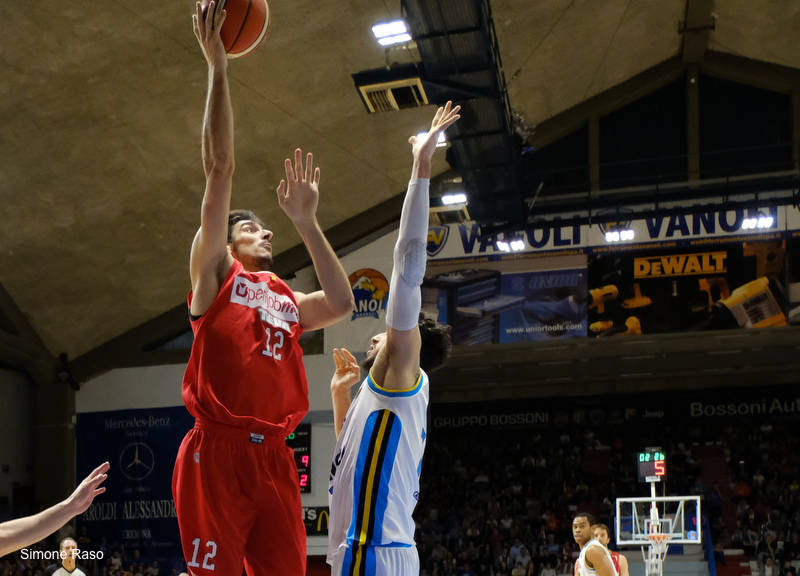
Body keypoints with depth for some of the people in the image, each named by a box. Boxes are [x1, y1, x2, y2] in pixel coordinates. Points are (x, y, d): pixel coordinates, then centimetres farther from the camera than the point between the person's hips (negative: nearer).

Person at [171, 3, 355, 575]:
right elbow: (220, 169, 2)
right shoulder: (214, 271, 8)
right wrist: (218, 66, -3)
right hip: (217, 452, -5)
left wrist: (306, 222, 14)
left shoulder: (286, 300, 24)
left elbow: (341, 304, 8)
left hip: (274, 459, 6)